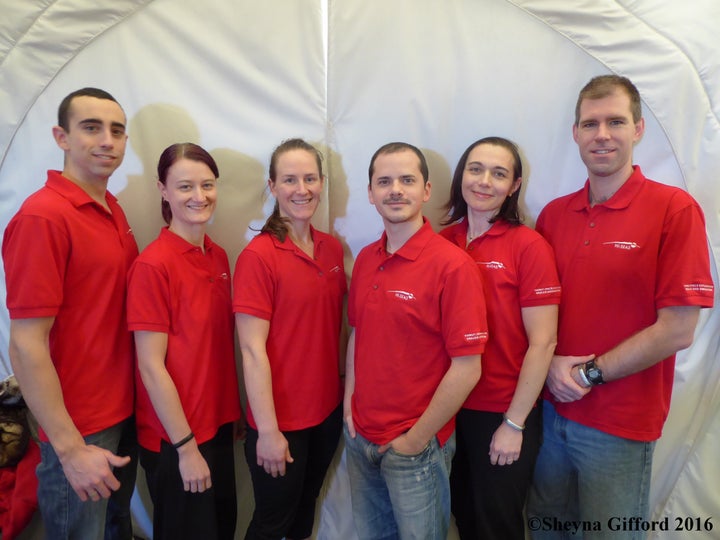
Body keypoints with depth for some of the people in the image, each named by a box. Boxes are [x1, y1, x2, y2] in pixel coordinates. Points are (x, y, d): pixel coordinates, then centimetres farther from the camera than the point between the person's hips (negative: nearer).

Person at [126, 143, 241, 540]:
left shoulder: (218, 257, 1)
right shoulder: (153, 264, -19)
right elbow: (151, 368, -18)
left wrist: (234, 411, 7)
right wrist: (186, 447, -15)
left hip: (219, 425, 7)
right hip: (174, 439, -6)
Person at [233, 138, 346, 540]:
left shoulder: (333, 249, 1)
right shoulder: (258, 255, -17)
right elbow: (253, 351, -18)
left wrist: (346, 387, 6)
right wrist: (267, 431, -17)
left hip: (328, 410, 6)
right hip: (281, 420, -5)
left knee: (306, 507, 25)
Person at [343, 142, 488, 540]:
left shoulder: (453, 265, -18)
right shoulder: (365, 260, 1)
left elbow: (467, 369, -18)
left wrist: (416, 440, -13)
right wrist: (350, 402, 3)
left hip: (415, 446, -5)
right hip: (360, 438, 6)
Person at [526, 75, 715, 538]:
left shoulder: (675, 209, -12)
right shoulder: (553, 214, 2)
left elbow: (678, 330, -15)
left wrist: (589, 374, -13)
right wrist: (551, 364, -9)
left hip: (621, 425, -4)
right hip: (551, 409, 4)